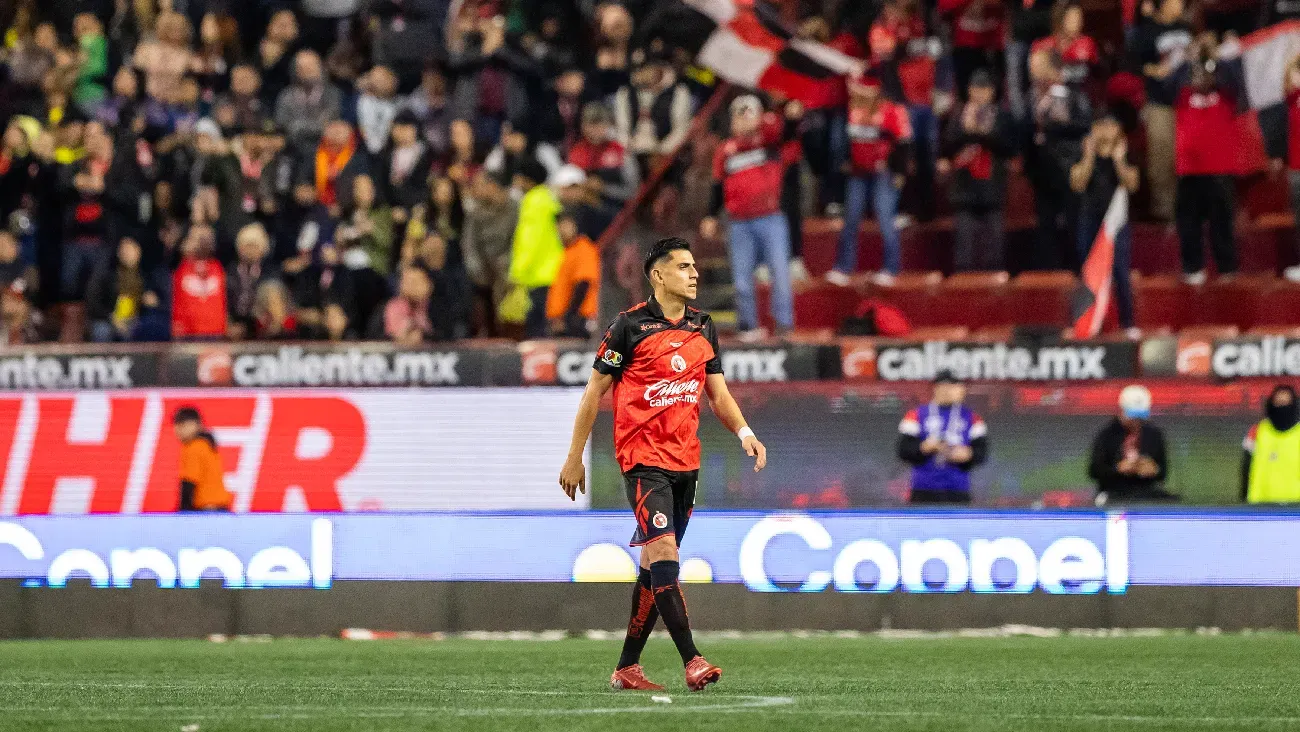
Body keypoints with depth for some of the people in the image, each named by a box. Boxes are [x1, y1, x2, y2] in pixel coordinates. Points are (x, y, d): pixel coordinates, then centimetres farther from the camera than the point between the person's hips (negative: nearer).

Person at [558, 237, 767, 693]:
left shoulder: (703, 327, 11)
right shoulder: (630, 326, -6)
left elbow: (718, 392, 15)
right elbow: (595, 391, -1)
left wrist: (744, 432, -4)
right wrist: (575, 458, -1)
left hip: (686, 461, 7)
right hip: (643, 458, -7)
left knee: (655, 564, 9)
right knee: (663, 551, -18)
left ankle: (627, 668, 15)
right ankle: (691, 661, -25)